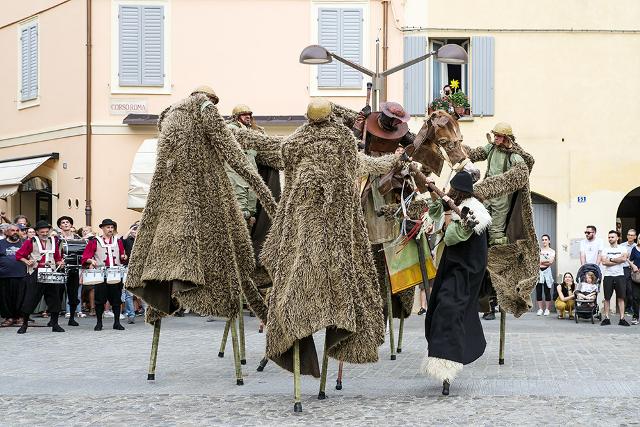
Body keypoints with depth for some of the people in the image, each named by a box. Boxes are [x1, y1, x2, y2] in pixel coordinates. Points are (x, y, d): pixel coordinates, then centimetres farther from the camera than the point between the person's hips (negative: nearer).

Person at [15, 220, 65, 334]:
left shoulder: (54, 242, 13)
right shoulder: (30, 242, 2)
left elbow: (57, 257, 20)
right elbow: (19, 255, 4)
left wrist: (60, 263, 1)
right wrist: (26, 261, -12)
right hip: (35, 273, -3)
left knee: (54, 298, 3)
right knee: (30, 299, -2)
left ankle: (55, 324, 11)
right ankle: (24, 324, 9)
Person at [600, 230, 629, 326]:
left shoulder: (622, 249, 7)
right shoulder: (605, 250, 6)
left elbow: (624, 258, -13)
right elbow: (604, 262, -9)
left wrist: (611, 259, -9)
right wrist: (618, 261, -9)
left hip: (620, 275, 0)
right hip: (608, 276, 0)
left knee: (621, 297, 0)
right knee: (607, 298, 2)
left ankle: (622, 318, 1)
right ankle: (606, 318, 7)